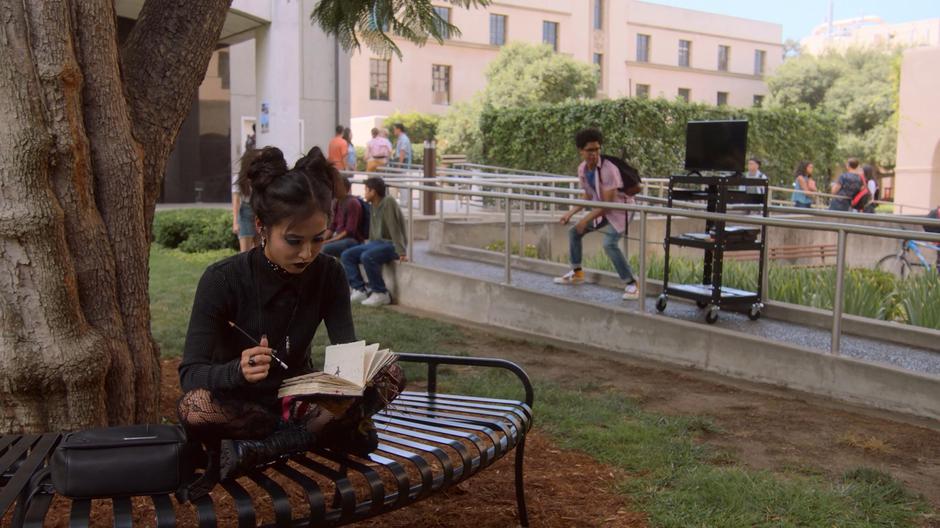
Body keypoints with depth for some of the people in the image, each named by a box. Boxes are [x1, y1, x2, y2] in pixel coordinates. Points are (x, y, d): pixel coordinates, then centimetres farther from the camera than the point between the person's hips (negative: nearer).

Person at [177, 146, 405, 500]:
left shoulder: (328, 275, -8)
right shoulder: (222, 280, -17)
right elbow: (190, 374, -22)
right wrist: (238, 371, -45)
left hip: (300, 401, 3)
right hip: (239, 405, -3)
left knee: (390, 376, -22)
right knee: (194, 407, -37)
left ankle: (252, 451, -21)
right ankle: (329, 433, -18)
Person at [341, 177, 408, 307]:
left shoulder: (388, 202, -16)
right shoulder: (374, 206, 11)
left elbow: (395, 228, -22)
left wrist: (401, 252, -26)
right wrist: (369, 246, 15)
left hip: (391, 244, -9)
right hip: (376, 243, 9)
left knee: (366, 257, -34)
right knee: (346, 255, -3)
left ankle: (381, 294, -20)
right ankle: (360, 290, -7)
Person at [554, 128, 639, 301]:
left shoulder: (608, 169, -29)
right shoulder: (582, 169, -5)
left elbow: (608, 203, -27)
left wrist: (585, 220, -23)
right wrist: (571, 213, 4)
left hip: (618, 210, -8)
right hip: (601, 210, 8)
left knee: (609, 244, -28)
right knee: (573, 231, 12)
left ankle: (631, 284, -18)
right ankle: (577, 273, 28)